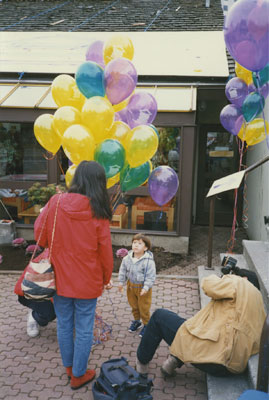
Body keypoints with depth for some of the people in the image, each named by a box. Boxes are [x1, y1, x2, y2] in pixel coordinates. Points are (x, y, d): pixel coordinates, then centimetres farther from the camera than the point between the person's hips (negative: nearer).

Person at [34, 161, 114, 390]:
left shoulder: (55, 203, -10)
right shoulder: (98, 212, -15)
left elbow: (39, 234, 1)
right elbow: (105, 251, -8)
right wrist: (106, 278, 7)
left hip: (60, 278, 3)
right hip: (87, 283, -3)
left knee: (64, 325, 20)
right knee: (84, 330, 13)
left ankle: (69, 366, 39)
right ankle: (79, 375, 28)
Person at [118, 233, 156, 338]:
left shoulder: (148, 261, -24)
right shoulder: (127, 258, -9)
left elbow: (151, 277, -20)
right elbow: (123, 271, 4)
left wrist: (146, 288, -25)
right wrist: (121, 282, 1)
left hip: (142, 287, -5)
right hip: (131, 285, 5)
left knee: (144, 308, 8)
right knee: (133, 305, 21)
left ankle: (146, 324, 29)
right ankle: (136, 321, 44)